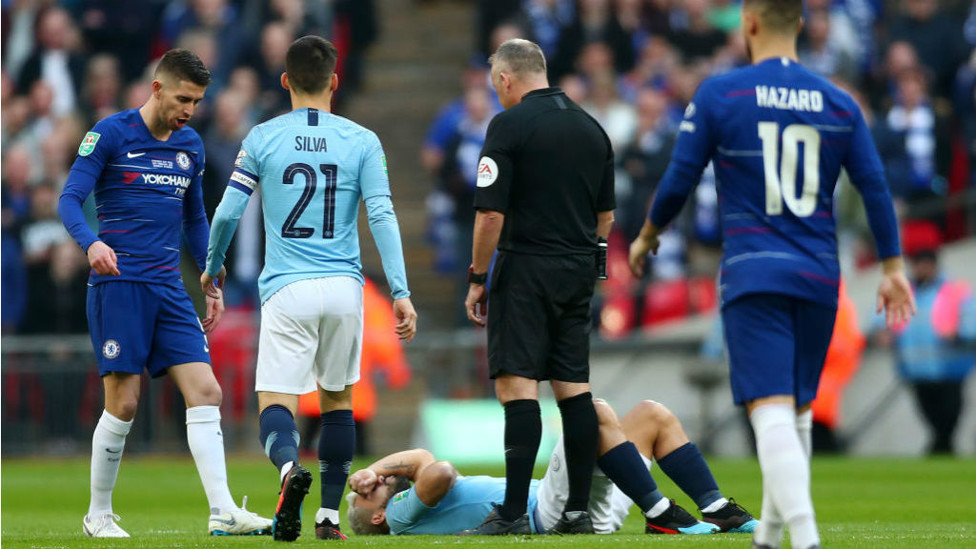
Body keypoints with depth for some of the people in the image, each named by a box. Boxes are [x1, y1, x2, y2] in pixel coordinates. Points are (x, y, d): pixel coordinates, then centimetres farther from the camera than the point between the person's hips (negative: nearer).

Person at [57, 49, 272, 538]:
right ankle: (98, 515, 9)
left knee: (205, 392, -7)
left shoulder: (190, 146, 14)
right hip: (118, 283, -6)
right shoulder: (111, 134, -4)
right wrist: (91, 243, -29)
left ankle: (222, 512, -11)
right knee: (123, 403, -7)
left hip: (169, 289, 6)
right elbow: (69, 199, -10)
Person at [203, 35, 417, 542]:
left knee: (275, 402, -2)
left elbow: (227, 213, 2)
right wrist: (400, 293, -6)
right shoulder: (361, 141, 3)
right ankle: (330, 516, 17)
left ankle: (289, 468, -35)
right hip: (344, 289, 1)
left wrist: (212, 268, 20)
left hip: (287, 290, -1)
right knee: (337, 400, 18)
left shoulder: (262, 139, 2)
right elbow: (382, 216, -5)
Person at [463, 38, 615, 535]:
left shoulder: (510, 125, -9)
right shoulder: (592, 128, 12)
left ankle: (514, 512, -14)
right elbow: (605, 217, 15)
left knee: (517, 384, -9)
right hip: (579, 271, 7)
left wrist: (477, 279, -5)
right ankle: (578, 509, 7)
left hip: (526, 270, -7)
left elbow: (491, 214, -13)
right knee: (574, 387, 8)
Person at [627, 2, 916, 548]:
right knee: (798, 410, 17)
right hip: (819, 278, 4)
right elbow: (875, 187, 6)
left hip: (753, 277, -4)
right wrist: (893, 267, 13)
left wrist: (646, 237, 18)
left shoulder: (719, 94, -2)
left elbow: (679, 181, 1)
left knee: (772, 411, -12)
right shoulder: (839, 103, 7)